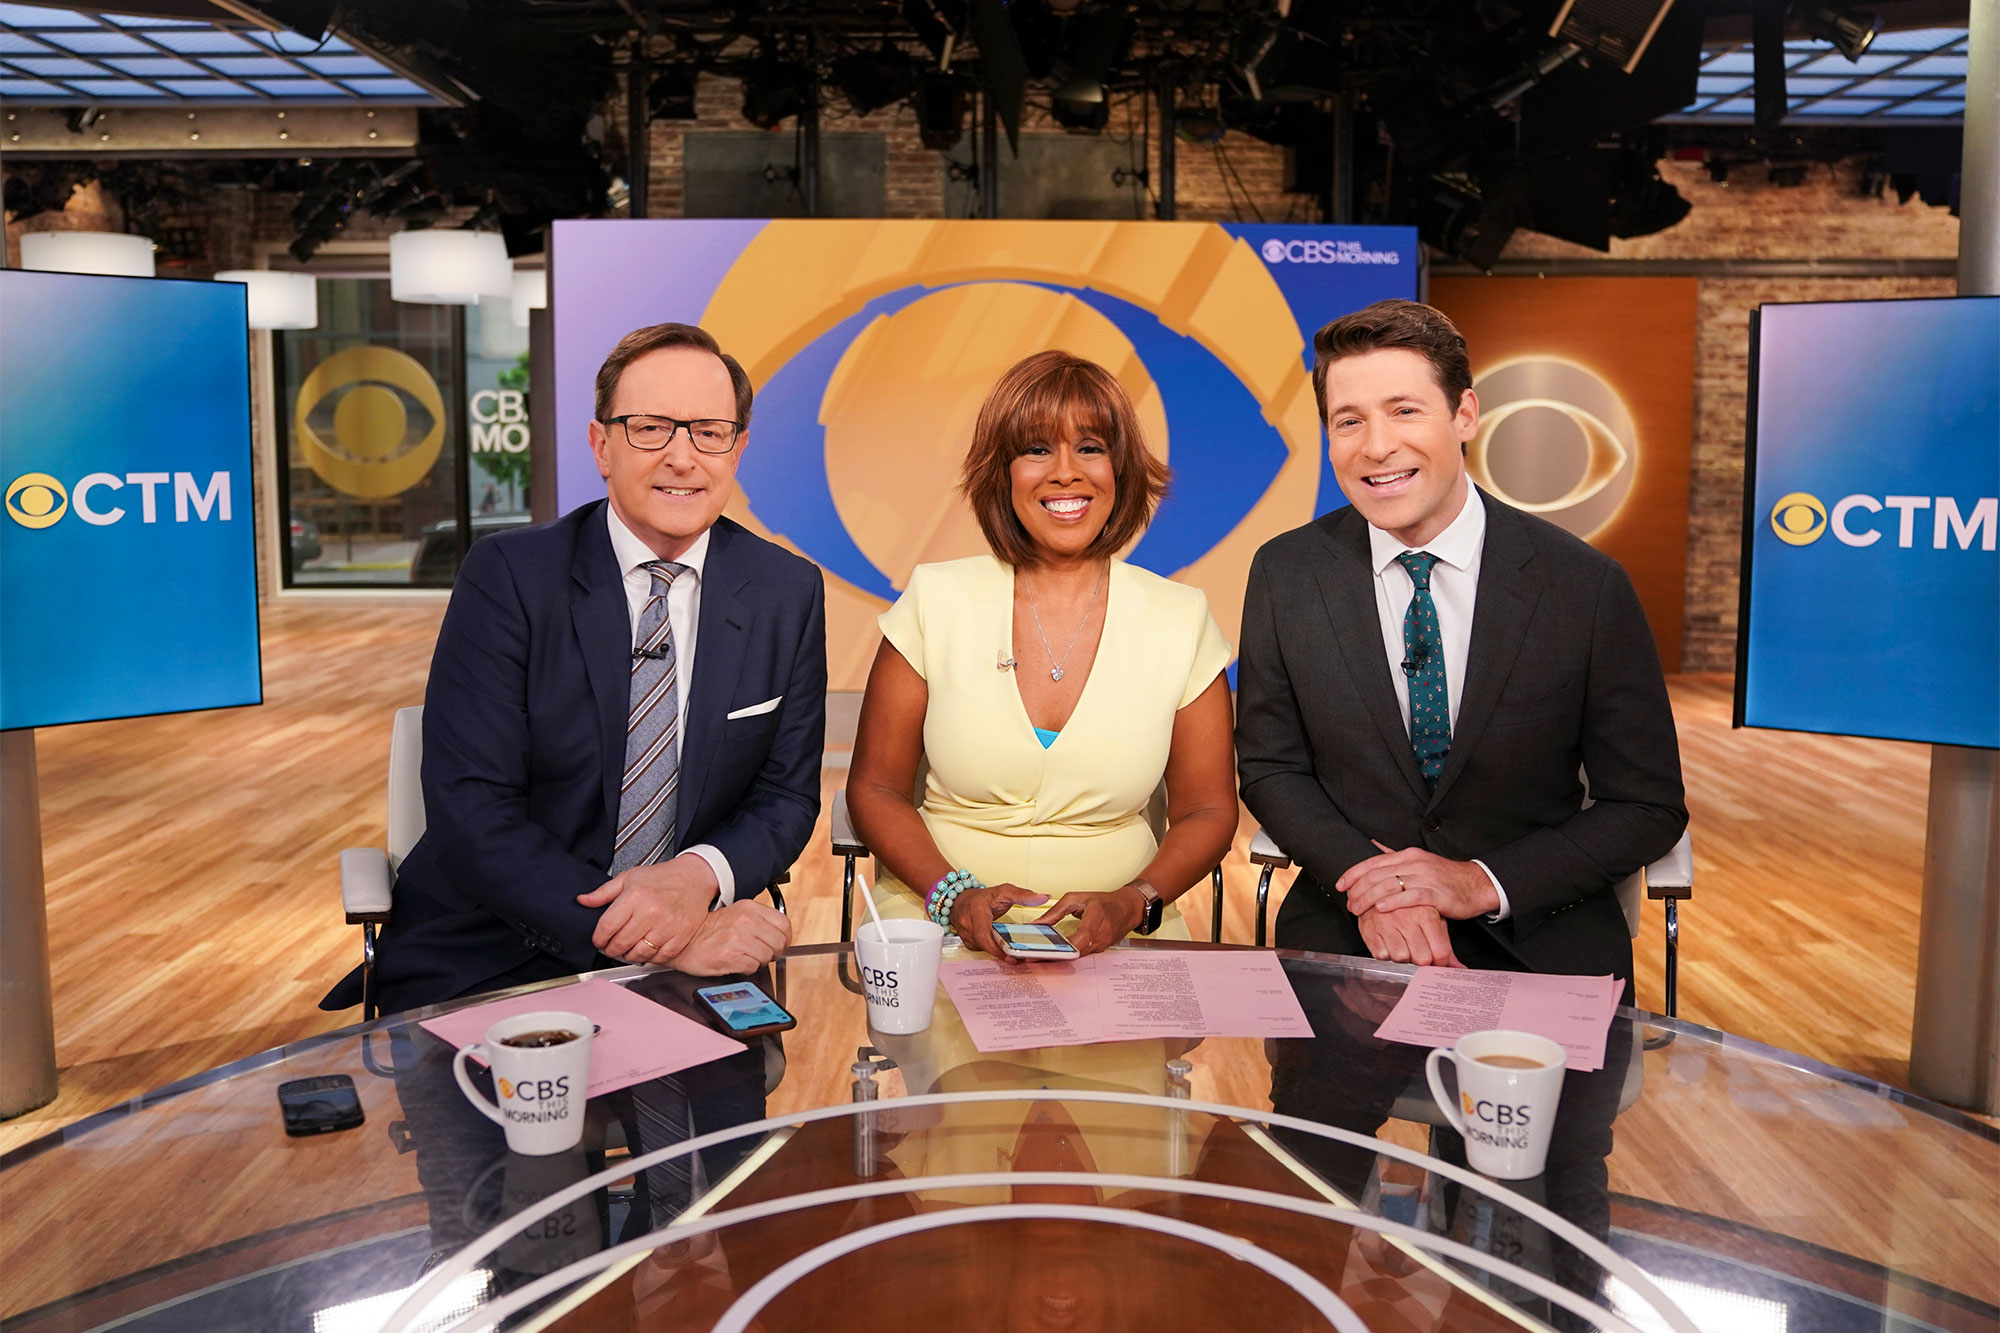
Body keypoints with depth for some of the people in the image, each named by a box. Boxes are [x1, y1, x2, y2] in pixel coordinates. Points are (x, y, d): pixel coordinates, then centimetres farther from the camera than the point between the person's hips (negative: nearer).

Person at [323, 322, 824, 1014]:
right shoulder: (506, 576, -9)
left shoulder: (790, 593, 1)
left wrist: (701, 874, -18)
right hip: (486, 968, -3)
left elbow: (785, 796, 5)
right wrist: (662, 938, -25)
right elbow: (469, 813, -16)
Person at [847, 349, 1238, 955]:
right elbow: (875, 788, 4)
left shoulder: (1180, 620, 3)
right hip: (937, 930, -1)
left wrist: (1134, 903, -10)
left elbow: (1208, 810, 8)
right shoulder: (937, 600, 1)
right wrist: (954, 895, -12)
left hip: (1113, 947, 2)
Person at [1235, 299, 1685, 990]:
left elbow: (1650, 807, 1)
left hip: (1542, 945, 0)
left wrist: (1485, 883, -12)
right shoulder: (1284, 575, 1)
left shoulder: (1586, 586, -5)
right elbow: (1270, 769, 5)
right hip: (1343, 936, 0)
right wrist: (1367, 884, -12)